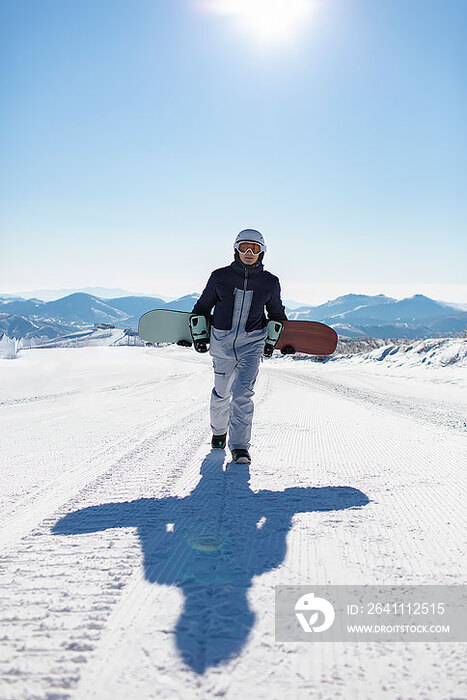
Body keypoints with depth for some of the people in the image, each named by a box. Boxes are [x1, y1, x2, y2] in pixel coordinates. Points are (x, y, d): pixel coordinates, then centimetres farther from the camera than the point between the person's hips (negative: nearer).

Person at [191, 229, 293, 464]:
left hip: (252, 343, -1)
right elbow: (202, 307, 11)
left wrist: (273, 340, 11)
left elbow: (276, 313, 17)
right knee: (222, 392, 14)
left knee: (243, 392, -15)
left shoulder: (270, 283, 0)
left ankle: (239, 446, -8)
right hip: (221, 341, 1)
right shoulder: (220, 277, -3)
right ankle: (219, 431, 41)